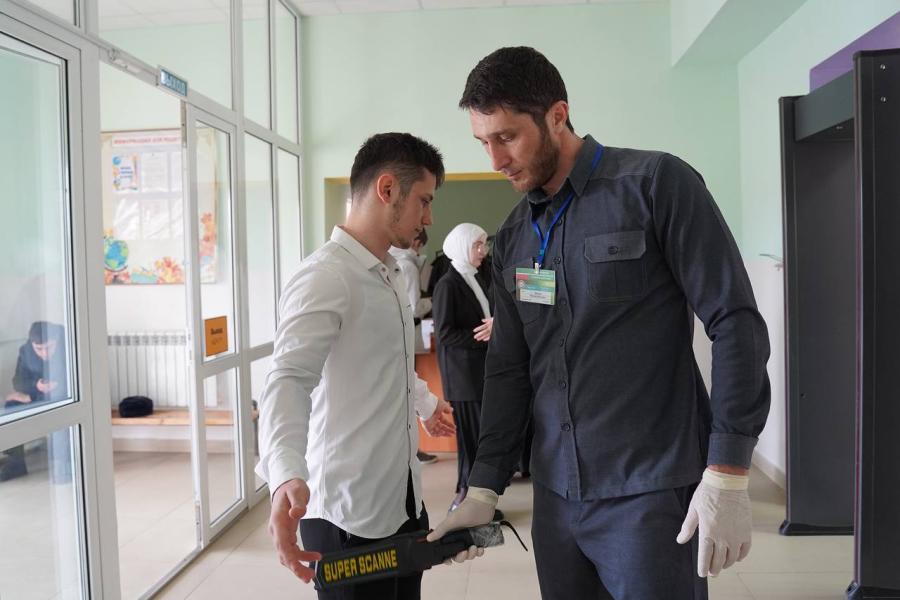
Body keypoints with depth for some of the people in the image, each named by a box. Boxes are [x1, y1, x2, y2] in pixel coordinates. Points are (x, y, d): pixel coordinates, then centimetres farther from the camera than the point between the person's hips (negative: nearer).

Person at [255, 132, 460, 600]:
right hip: (351, 516, -9)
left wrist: (426, 403, 39)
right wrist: (287, 476, -46)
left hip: (404, 500, 9)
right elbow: (289, 382, -31)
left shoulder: (392, 274, 12)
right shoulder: (325, 278, -18)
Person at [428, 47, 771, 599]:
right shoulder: (513, 238, 8)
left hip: (650, 491, -5)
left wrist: (727, 476, -14)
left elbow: (737, 324, -10)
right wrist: (484, 490, 6)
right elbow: (509, 368, 10)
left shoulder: (654, 183, -8)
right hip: (556, 494, 5)